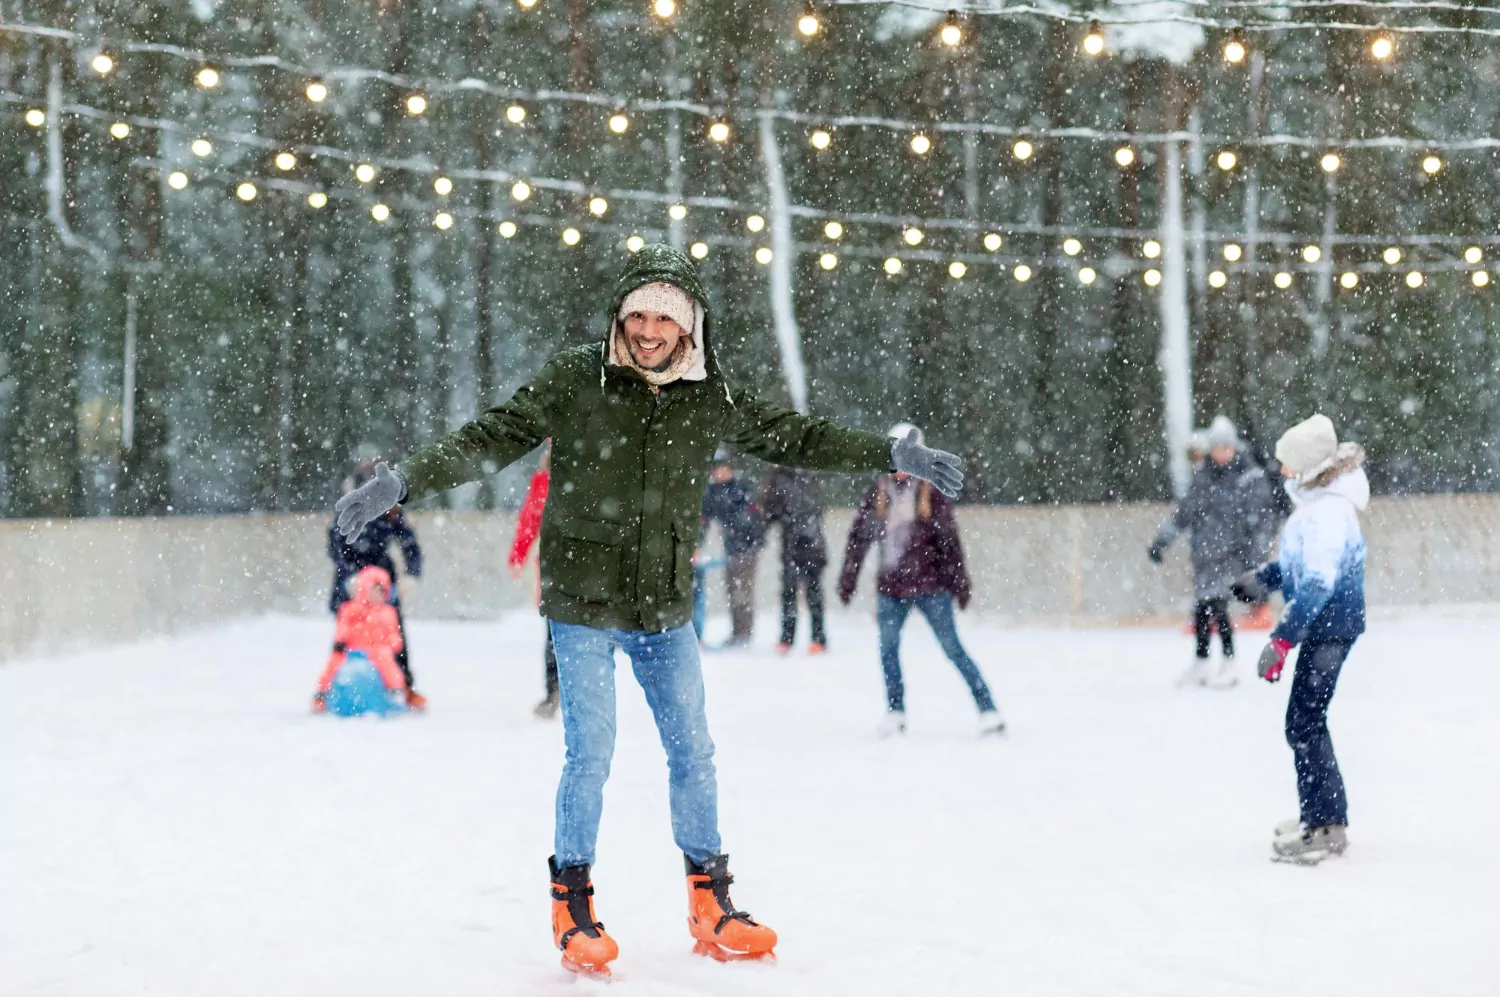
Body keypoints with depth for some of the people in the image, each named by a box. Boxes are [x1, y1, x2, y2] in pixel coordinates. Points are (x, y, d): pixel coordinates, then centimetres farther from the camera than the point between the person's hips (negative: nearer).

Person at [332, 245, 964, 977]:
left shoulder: (708, 397, 0)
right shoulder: (575, 380, -10)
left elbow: (792, 437, 10)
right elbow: (491, 440, -13)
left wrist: (892, 456, 10)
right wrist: (402, 482, -23)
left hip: (665, 610, 4)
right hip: (583, 603, -4)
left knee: (693, 753, 8)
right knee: (590, 756, -6)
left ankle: (710, 904, 21)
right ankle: (572, 905, 12)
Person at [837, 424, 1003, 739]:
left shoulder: (932, 493, -5)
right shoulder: (878, 492, 5)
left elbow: (950, 540, -3)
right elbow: (859, 536, 10)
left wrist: (959, 582, -4)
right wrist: (848, 578, 10)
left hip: (930, 585, -4)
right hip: (891, 585, 4)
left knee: (952, 648, -5)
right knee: (887, 648, 4)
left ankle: (989, 712, -3)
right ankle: (895, 713, 19)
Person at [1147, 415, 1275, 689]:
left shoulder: (1251, 477, -5)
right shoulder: (1203, 477, 10)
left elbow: (1262, 518, -6)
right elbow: (1184, 511, 17)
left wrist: (1256, 551, -14)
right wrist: (1161, 540, 16)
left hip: (1233, 552, -5)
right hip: (1205, 552, 5)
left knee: (1216, 605, -14)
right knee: (1201, 607, 7)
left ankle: (1228, 665, -3)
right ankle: (1199, 664, 20)